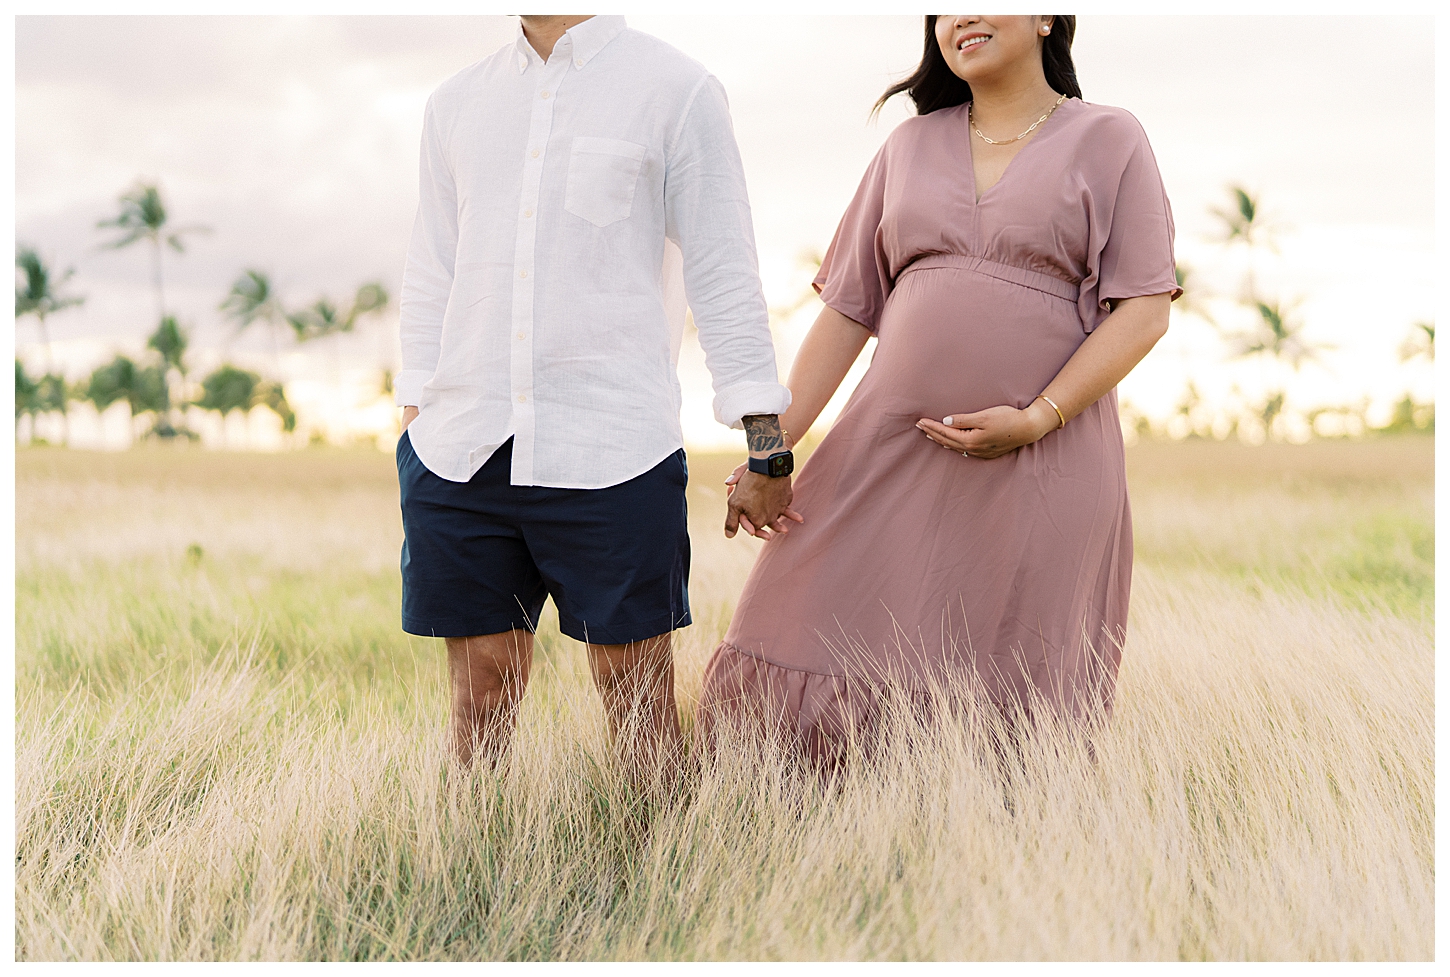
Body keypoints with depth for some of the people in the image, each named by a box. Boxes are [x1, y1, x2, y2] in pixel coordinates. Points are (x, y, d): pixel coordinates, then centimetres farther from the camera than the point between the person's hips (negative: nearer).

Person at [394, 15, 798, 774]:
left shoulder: (677, 91, 4)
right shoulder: (454, 105, 17)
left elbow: (723, 279, 1)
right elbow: (431, 281, 19)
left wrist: (765, 451, -4)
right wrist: (414, 423, 12)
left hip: (612, 453, -4)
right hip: (461, 451, 4)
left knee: (634, 686, 0)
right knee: (481, 688, 6)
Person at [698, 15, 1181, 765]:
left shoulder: (1109, 141, 5)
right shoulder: (909, 147, 15)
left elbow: (1145, 309, -3)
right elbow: (848, 309, 13)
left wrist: (1035, 420, -15)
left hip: (1041, 466, -3)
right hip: (892, 452, 3)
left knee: (1011, 712, -1)